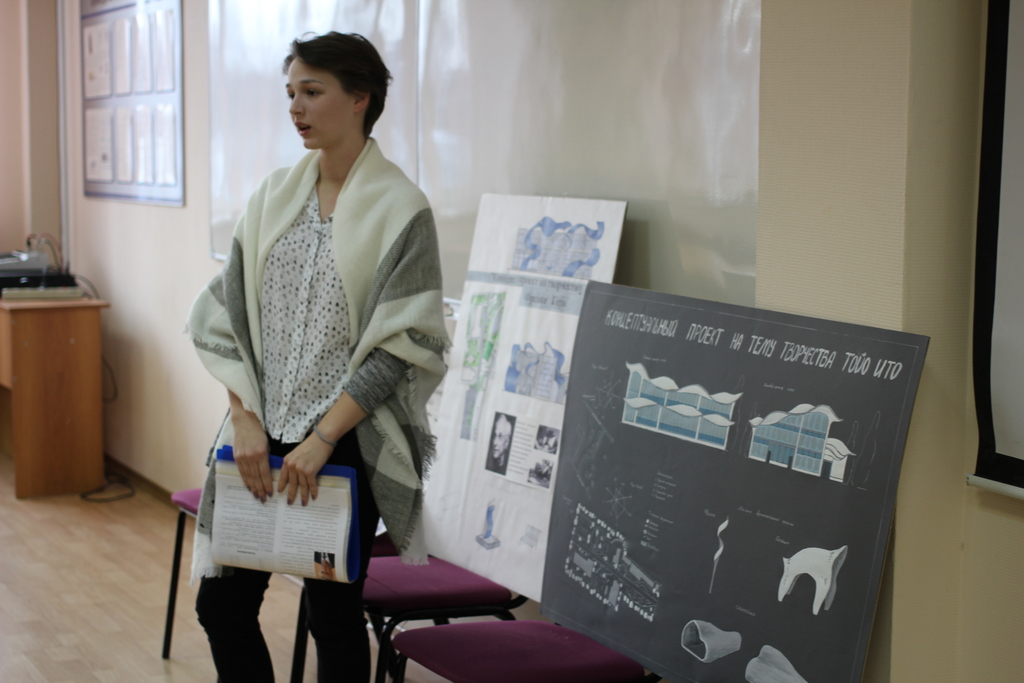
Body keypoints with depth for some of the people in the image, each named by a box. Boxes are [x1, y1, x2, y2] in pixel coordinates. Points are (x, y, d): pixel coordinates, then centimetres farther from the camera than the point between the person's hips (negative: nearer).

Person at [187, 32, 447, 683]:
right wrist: (246, 418, -4)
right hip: (263, 433, 5)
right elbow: (227, 314, 7)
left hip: (346, 441, -5)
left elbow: (400, 347, -12)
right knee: (222, 603, 9)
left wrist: (321, 439, -16)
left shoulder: (399, 208, -8)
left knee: (333, 613, 5)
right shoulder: (275, 196, 7)